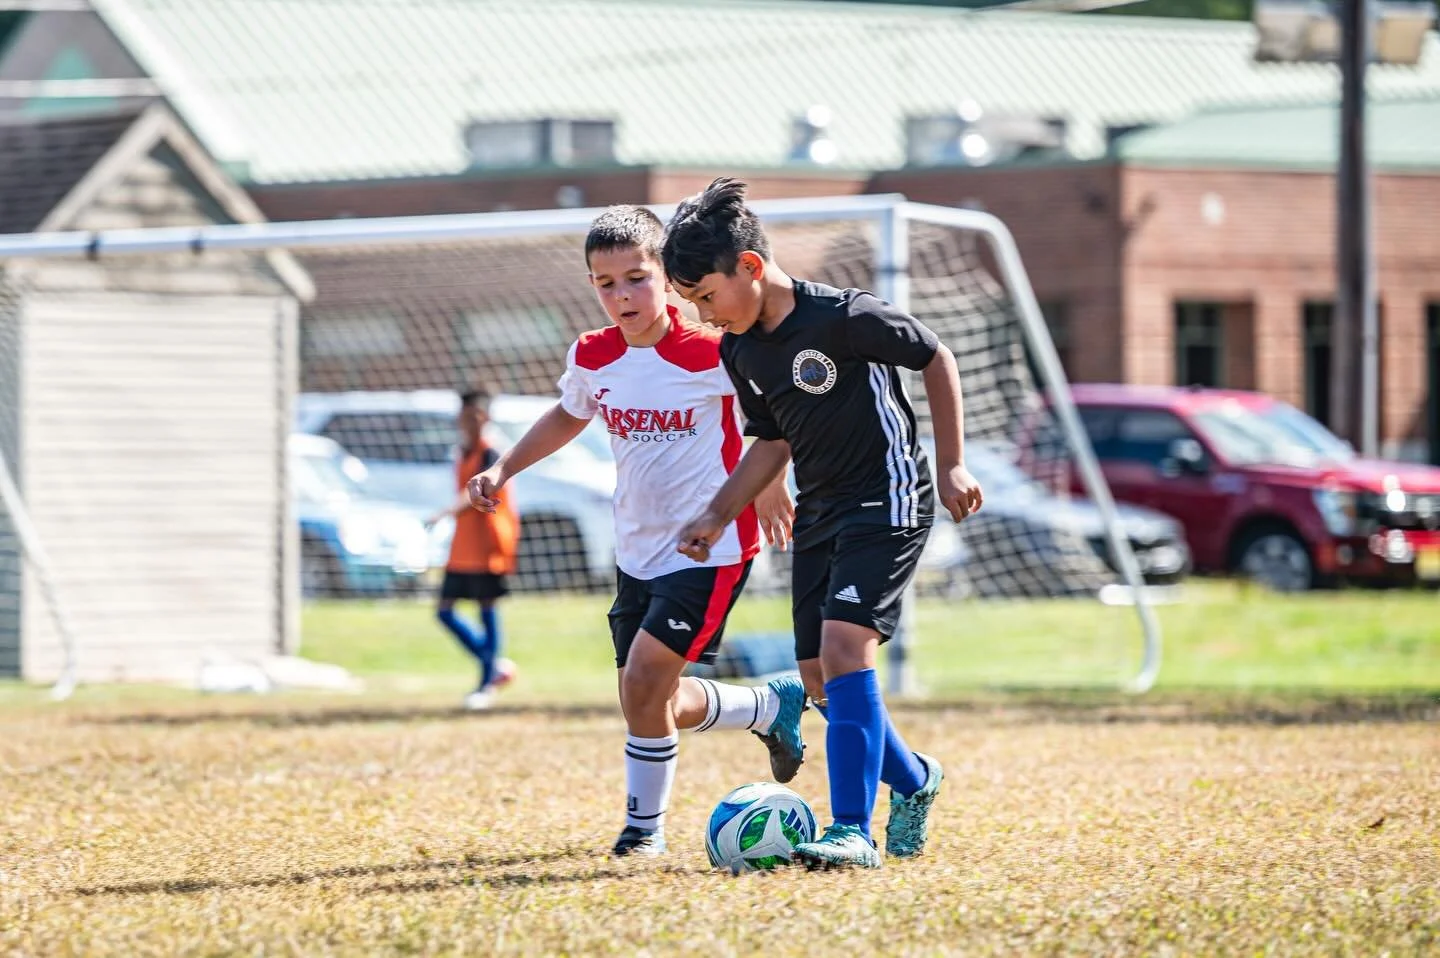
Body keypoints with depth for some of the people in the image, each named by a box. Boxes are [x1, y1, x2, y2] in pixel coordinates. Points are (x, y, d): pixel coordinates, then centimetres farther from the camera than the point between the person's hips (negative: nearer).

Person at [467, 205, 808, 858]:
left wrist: (771, 479, 0)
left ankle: (644, 824, 5)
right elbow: (568, 416, 23)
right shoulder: (592, 357, 1)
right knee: (658, 705, 9)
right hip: (637, 552, 7)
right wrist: (503, 469, 16)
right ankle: (775, 706, 34)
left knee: (645, 681, -17)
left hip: (709, 550, -7)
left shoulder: (712, 354, -17)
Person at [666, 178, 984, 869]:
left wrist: (952, 465, -7)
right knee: (819, 678, 6)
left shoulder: (842, 317, -19)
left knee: (843, 645, -22)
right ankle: (912, 779, 30)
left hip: (887, 501, -8)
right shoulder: (740, 350, 3)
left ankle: (853, 831, -23)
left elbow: (936, 359, -8)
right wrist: (718, 515, 8)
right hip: (818, 514, 8)